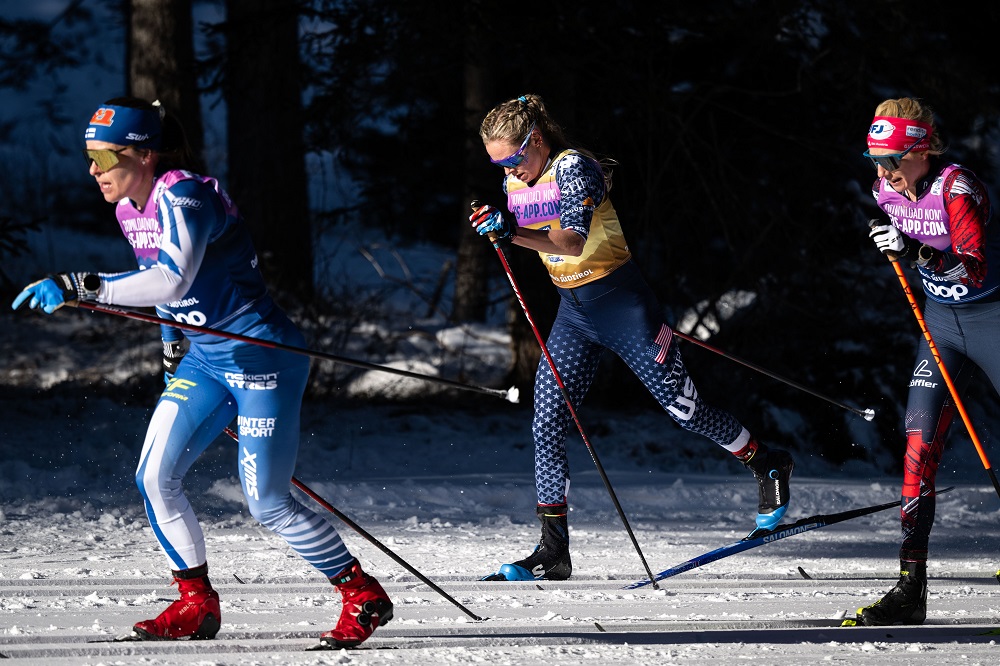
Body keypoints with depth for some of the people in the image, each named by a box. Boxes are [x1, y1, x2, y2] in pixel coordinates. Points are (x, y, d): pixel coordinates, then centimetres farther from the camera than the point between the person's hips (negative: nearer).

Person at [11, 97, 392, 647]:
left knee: (267, 503, -9)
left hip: (261, 357, -9)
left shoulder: (183, 199, -22)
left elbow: (173, 279, -39)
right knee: (153, 479, -3)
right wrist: (173, 340, 22)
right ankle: (197, 606, 9)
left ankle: (365, 597, 6)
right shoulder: (130, 210, 6)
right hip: (202, 360, 9)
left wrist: (78, 287, -41)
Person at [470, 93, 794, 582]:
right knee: (547, 425, -3)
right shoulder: (516, 183, 4)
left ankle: (768, 466, 26)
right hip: (573, 312, 7)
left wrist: (514, 232, -47)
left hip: (620, 301, -7)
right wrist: (498, 227, 7)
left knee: (682, 408, 0)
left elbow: (574, 241, -36)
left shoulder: (574, 167, -20)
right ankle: (553, 553, 0)